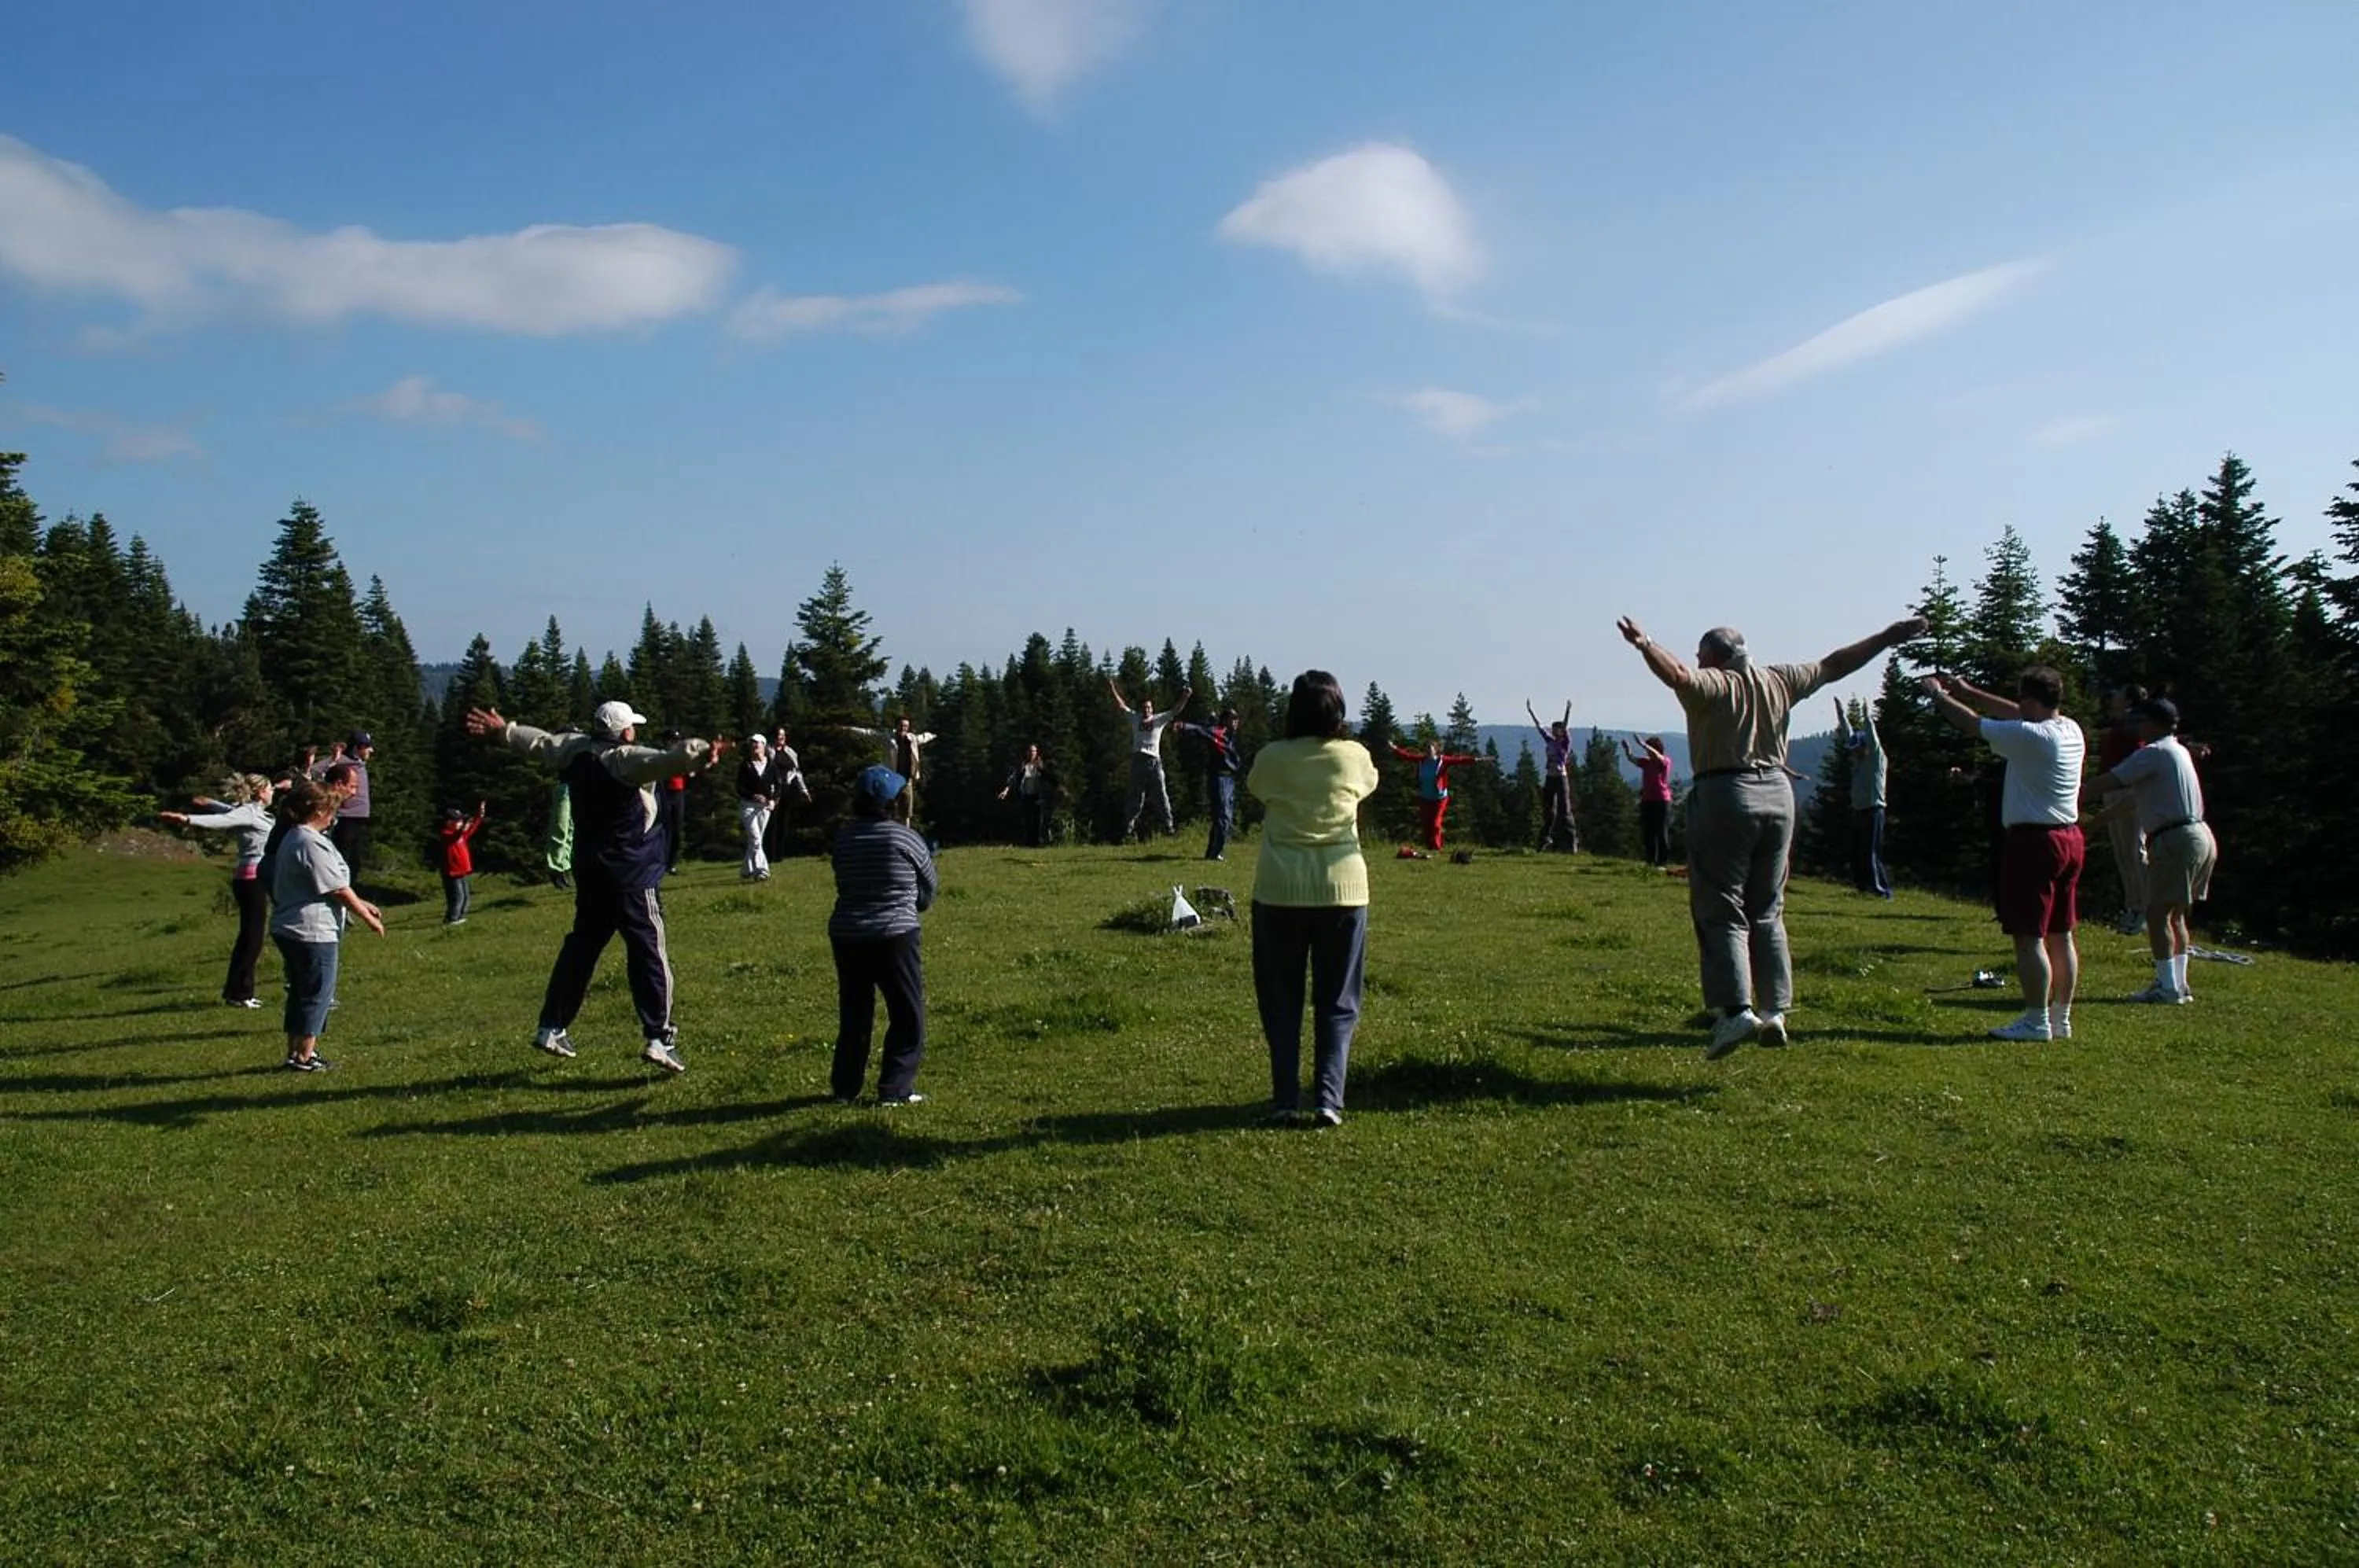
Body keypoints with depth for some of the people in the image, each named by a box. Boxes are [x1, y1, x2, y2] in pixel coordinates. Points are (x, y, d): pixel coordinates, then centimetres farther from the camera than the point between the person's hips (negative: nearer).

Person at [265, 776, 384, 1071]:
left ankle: (295, 1052, 26)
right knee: (316, 994, 1)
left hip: (288, 930, 10)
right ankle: (304, 1057, 8)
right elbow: (338, 890, -16)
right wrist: (369, 919, -5)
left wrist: (360, 903, 18)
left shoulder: (293, 839, 13)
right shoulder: (312, 844, -20)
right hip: (313, 932, -10)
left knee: (300, 992, 18)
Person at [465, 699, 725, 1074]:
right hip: (632, 876, -8)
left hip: (590, 872, 8)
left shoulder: (576, 751, 4)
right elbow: (665, 761, -38)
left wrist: (503, 731, 37)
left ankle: (552, 1028, 26)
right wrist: (701, 754, -55)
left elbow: (540, 741, 20)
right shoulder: (625, 760, -18)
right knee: (649, 953, -6)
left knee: (581, 946, 20)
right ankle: (659, 1038, -11)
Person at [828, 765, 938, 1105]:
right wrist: (916, 904, 27)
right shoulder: (904, 837, -8)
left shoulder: (843, 838, 5)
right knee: (908, 1014, 5)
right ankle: (895, 1089, 2)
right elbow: (929, 885, 5)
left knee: (853, 1014, 16)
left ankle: (845, 1087, 21)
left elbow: (844, 884, 14)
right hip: (894, 935, -5)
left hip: (846, 934, 5)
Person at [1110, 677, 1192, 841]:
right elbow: (1121, 705, 11)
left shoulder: (1160, 719, 8)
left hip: (1154, 761, -1)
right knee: (1136, 796, 5)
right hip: (1138, 759, 1)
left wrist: (1185, 698, -14)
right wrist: (1112, 689, 3)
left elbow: (1176, 711, 1)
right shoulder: (1135, 719, 12)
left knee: (1160, 794, -4)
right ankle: (1129, 828, 9)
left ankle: (1168, 824, -2)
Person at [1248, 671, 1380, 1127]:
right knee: (1337, 1003, 9)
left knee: (1281, 1000, 11)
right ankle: (1328, 1098, 1)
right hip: (1342, 889, 0)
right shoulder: (1355, 757, -2)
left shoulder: (1271, 758, -5)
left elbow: (1255, 789, 16)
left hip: (1279, 890, 0)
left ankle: (1285, 1099, 10)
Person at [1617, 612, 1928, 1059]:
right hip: (1778, 796, 6)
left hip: (1724, 797, -6)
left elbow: (1676, 674, -27)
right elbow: (1833, 665, 23)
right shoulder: (1778, 681, 12)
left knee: (1721, 911, -4)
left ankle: (1737, 1010, -15)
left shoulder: (1712, 685, -5)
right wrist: (1887, 638, 33)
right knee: (1767, 912, 13)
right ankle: (1775, 1010, 10)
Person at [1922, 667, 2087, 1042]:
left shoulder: (2030, 736, -17)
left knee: (2029, 937, -4)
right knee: (2061, 935, 13)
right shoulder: (2071, 731, 9)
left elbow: (1973, 723, -8)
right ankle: (2061, 1018, 20)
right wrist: (1967, 691, 24)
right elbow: (2013, 714, 20)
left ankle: (2037, 1022, -3)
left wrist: (1938, 694, 8)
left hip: (2034, 841, -9)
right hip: (2070, 839, 9)